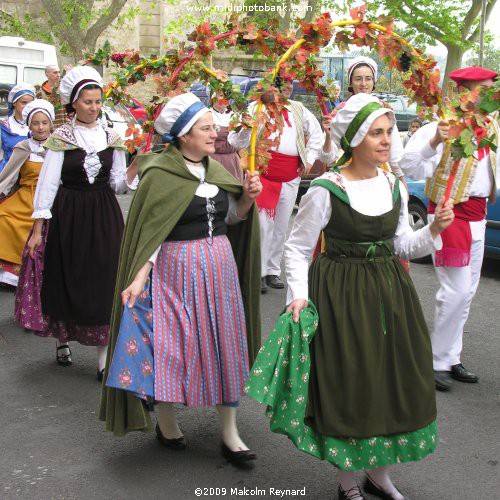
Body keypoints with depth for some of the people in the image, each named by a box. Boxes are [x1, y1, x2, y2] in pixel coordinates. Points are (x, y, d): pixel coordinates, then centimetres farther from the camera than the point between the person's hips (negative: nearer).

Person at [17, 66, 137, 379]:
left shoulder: (112, 138, 5)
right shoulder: (61, 138, -2)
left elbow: (117, 185, 6)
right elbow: (48, 183, -4)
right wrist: (38, 228, -7)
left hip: (104, 217, 2)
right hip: (68, 215, -2)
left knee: (104, 284, -1)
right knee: (66, 280, 6)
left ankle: (105, 357, 5)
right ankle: (63, 339, 30)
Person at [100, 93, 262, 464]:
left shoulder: (216, 170, 9)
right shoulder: (160, 174, -9)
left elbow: (232, 218, 14)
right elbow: (151, 231, -10)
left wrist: (248, 197, -4)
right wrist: (139, 277, -19)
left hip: (219, 267, 6)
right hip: (176, 269, -6)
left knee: (226, 343, 6)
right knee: (171, 343, 4)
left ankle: (230, 433, 16)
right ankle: (166, 422, 27)